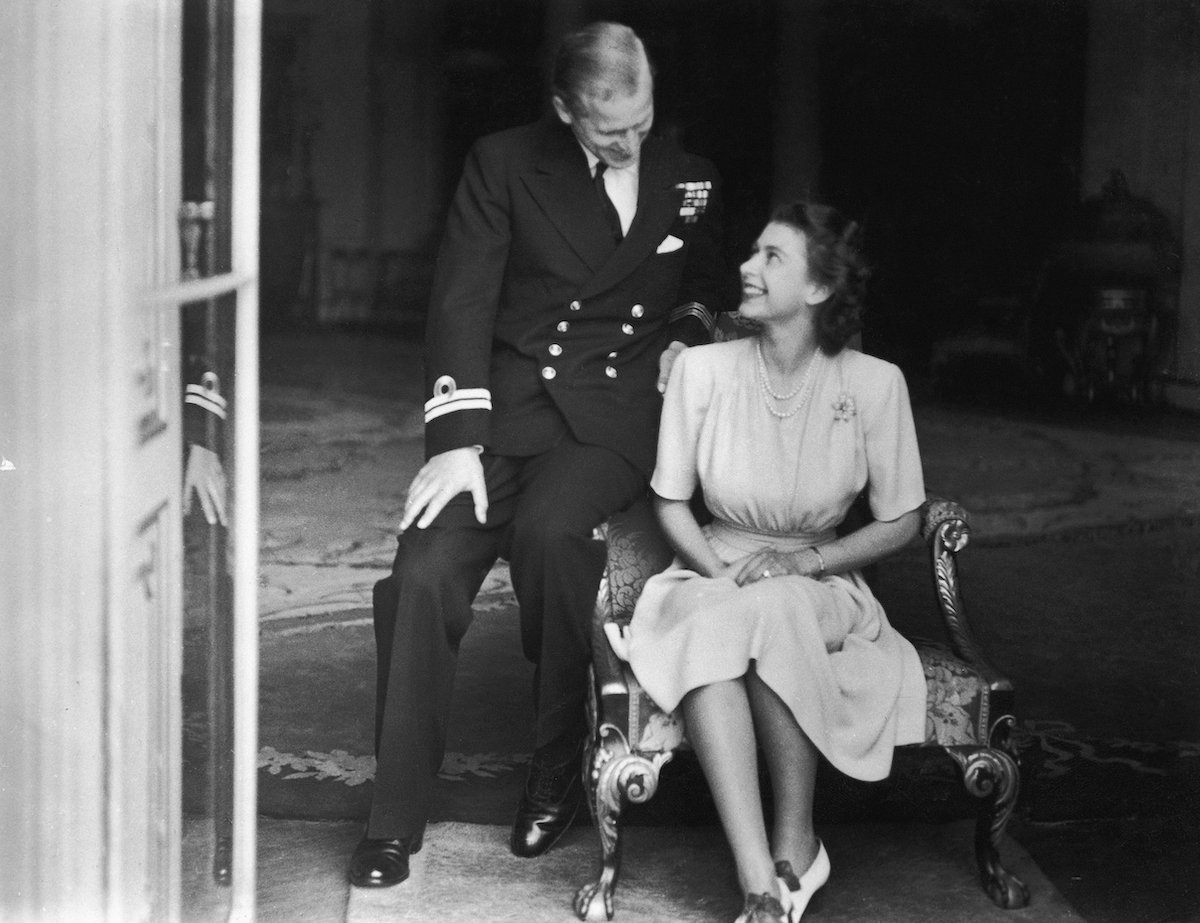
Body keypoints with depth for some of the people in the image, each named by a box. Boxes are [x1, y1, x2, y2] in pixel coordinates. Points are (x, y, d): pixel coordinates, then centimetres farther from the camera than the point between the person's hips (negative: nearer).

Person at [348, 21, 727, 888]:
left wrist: (686, 332, 4)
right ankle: (394, 824, -4)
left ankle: (557, 773, -11)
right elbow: (462, 301, -3)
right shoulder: (503, 163, 4)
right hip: (505, 405, 1)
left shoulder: (691, 182, 12)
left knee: (550, 530, -33)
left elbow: (706, 286, 28)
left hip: (616, 416, 0)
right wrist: (458, 442, -14)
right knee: (421, 578, -20)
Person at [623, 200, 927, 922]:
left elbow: (901, 522, 1)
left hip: (821, 587, -1)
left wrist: (803, 561, -13)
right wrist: (723, 574, -12)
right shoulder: (703, 369, -5)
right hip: (712, 573, 1)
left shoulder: (873, 382, -7)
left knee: (769, 611, -36)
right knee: (708, 632, -35)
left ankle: (795, 847, -19)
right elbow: (670, 503, 5)